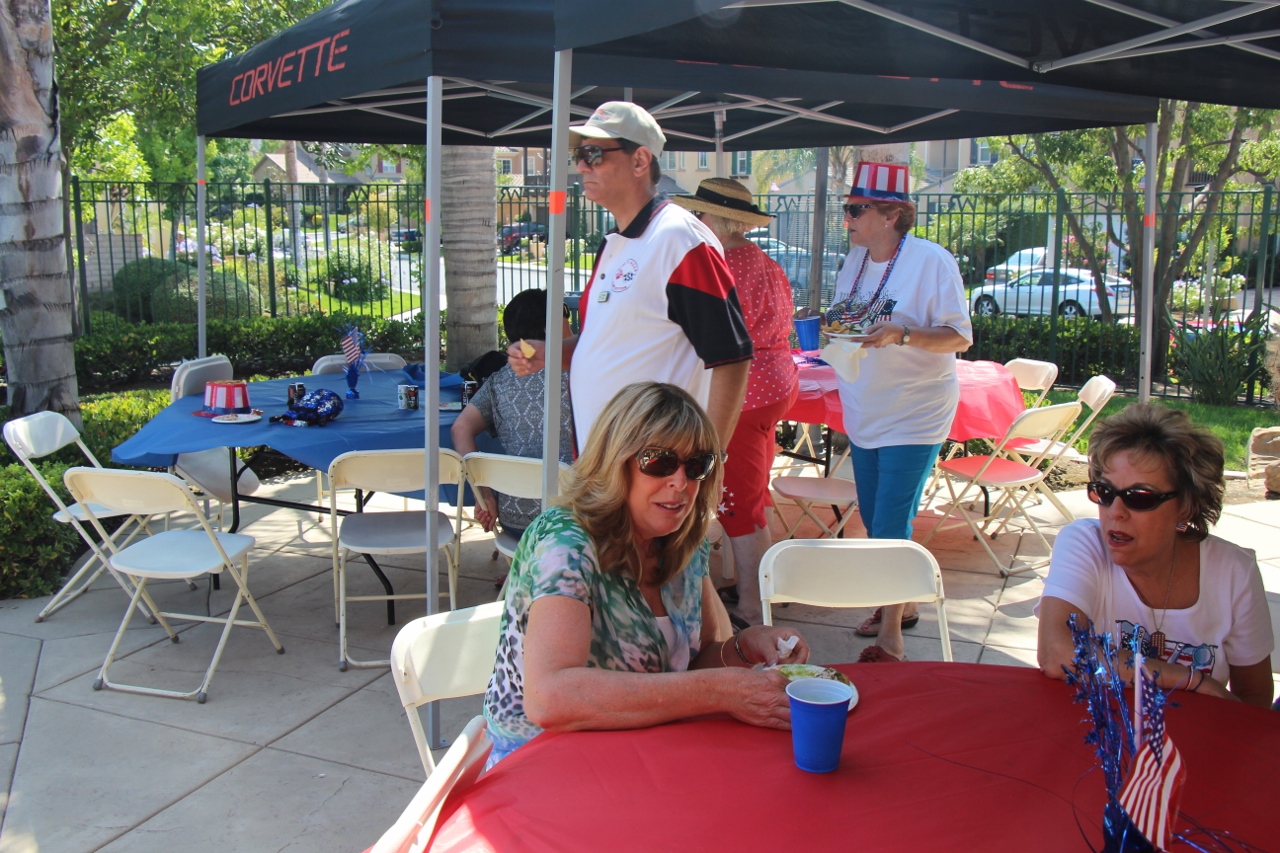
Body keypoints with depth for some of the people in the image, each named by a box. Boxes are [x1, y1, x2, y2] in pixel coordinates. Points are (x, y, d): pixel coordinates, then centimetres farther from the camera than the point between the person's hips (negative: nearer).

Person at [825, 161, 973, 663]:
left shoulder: (931, 261, -13)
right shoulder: (855, 260, 8)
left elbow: (960, 338, -14)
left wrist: (901, 335, -29)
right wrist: (829, 327, -2)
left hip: (913, 418, -7)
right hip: (864, 414, 7)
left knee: (891, 529, -8)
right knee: (874, 521, 14)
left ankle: (889, 641, 3)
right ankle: (899, 606, 33)